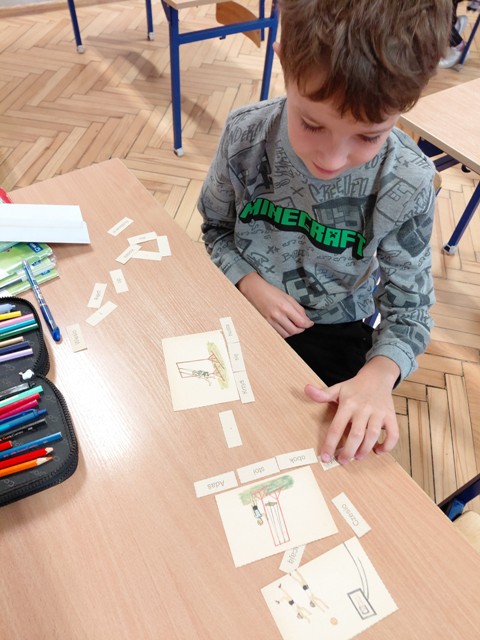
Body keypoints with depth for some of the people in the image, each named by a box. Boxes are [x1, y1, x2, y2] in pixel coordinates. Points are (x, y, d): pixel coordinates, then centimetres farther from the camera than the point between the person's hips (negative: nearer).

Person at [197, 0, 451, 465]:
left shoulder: (407, 185, -22)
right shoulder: (246, 135, -18)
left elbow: (408, 305, -13)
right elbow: (216, 229, -1)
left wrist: (378, 375, -33)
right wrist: (253, 287, -20)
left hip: (332, 329, -1)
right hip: (244, 303, 2)